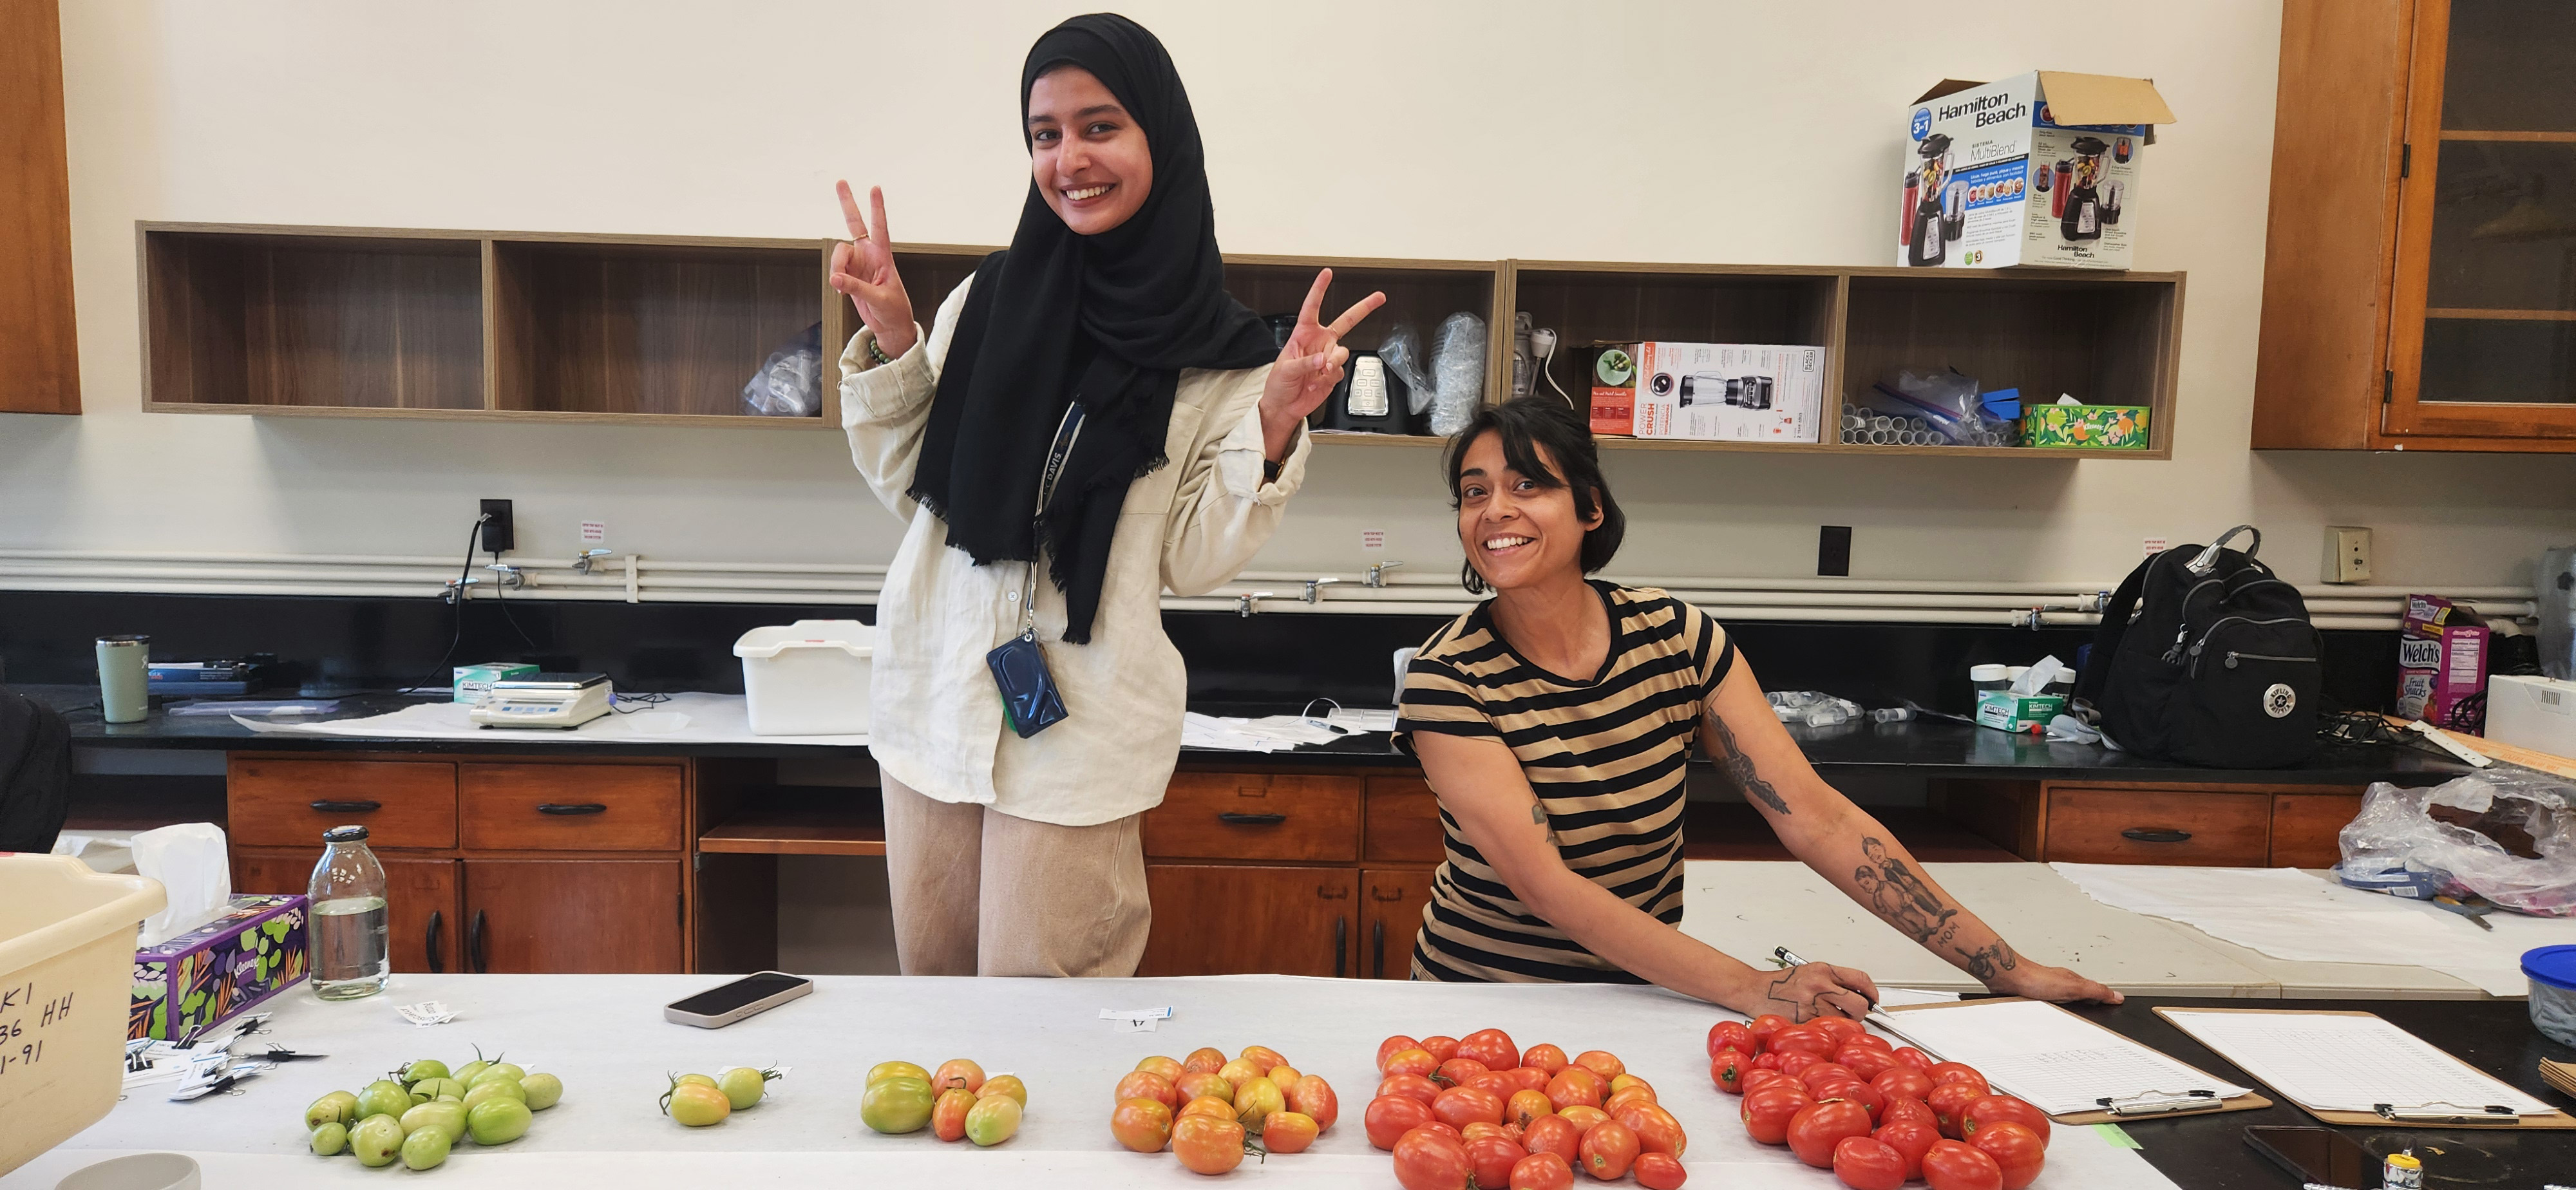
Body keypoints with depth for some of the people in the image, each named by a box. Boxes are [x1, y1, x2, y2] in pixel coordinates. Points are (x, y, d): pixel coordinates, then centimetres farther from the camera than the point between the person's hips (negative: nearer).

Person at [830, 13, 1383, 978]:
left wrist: (1273, 430, -18)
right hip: (931, 695, 4)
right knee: (931, 980, 17)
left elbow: (1193, 561, -6)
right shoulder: (992, 297, 4)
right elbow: (910, 487, 9)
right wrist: (890, 339, -3)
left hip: (1080, 727, -3)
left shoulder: (1217, 354, -4)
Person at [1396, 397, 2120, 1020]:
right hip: (1484, 1002, -1)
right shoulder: (1448, 680, -14)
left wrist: (2007, 969, -11)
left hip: (1641, 991, 2)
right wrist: (1751, 989, -26)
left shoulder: (1676, 637, -5)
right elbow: (1544, 884, -20)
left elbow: (1815, 817, -7)